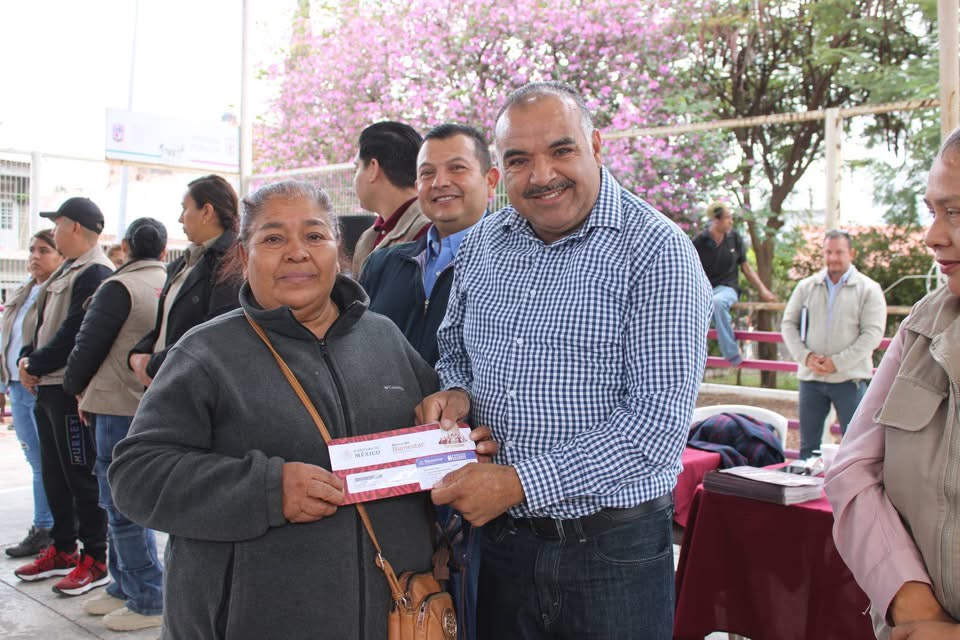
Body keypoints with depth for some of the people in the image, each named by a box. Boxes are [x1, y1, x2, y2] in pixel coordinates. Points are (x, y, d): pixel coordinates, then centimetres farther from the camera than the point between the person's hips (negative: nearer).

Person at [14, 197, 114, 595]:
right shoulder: (64, 273, 18)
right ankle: (62, 550, 29)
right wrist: (27, 358, 3)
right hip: (47, 387, 10)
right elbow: (43, 324, 20)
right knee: (54, 474, 17)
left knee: (82, 475, -3)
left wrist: (37, 365, -13)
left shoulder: (96, 274, -15)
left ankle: (95, 559, 6)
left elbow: (75, 334, -21)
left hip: (73, 390, -10)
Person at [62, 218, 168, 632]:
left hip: (119, 407, -7)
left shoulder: (119, 288, -12)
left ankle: (148, 602, 4)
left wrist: (77, 389, 8)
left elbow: (88, 345, -8)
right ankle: (123, 588, 27)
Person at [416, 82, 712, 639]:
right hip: (499, 535, 5)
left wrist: (521, 482, -23)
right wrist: (455, 391, -4)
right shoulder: (482, 245, 4)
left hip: (614, 550, -4)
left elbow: (660, 418, -20)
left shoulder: (657, 251, -14)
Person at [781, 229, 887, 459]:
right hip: (810, 378, 3)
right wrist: (805, 356, -7)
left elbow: (872, 333, -8)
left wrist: (837, 362, -14)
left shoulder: (869, 289, 0)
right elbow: (788, 324, 9)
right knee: (808, 445, 11)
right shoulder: (806, 287, 9)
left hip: (850, 379, -3)